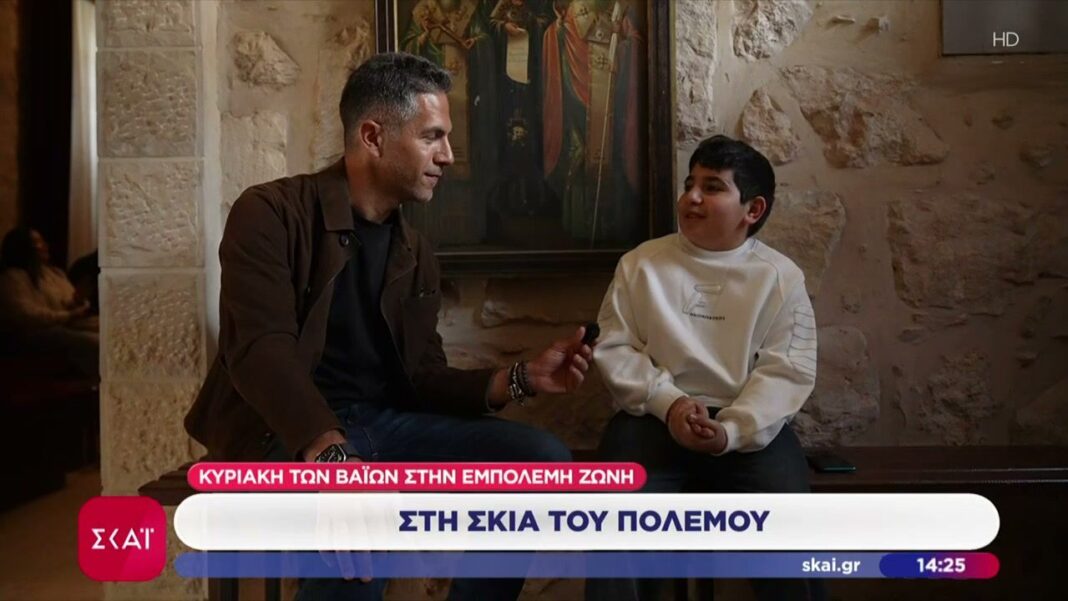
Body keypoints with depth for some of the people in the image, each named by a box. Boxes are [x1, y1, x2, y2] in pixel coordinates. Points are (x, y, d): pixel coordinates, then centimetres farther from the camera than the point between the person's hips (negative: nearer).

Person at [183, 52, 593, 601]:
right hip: (288, 434, -6)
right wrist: (332, 453, -38)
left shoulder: (414, 253, 14)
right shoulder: (271, 213, -7)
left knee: (544, 458, -10)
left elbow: (421, 377, 11)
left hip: (387, 421, 6)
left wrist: (520, 378, -6)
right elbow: (263, 352, -21)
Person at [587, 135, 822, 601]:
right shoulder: (640, 263, 11)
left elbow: (788, 370, -2)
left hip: (749, 428, 0)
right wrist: (668, 402, -12)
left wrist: (731, 430, -19)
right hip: (652, 418, 1)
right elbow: (613, 347, 5)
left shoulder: (781, 277, 7)